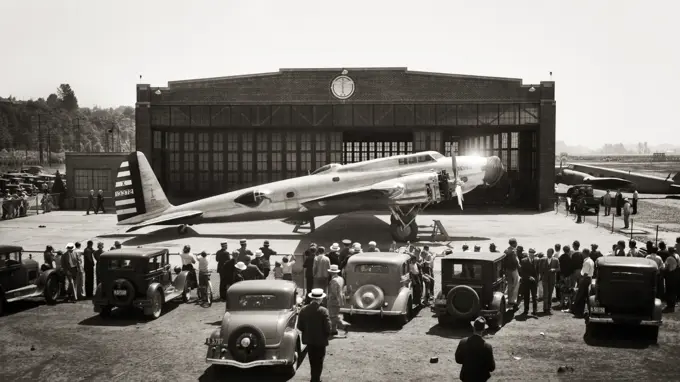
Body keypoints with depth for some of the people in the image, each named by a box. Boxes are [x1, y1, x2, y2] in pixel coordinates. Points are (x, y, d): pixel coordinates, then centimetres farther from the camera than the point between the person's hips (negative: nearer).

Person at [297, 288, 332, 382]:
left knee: (312, 362, 20)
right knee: (319, 362, 9)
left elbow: (299, 326, -3)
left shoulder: (303, 310, -8)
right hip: (320, 340, -4)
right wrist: (326, 335, 2)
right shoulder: (323, 311, -19)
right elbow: (327, 328, -17)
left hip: (309, 340, 4)